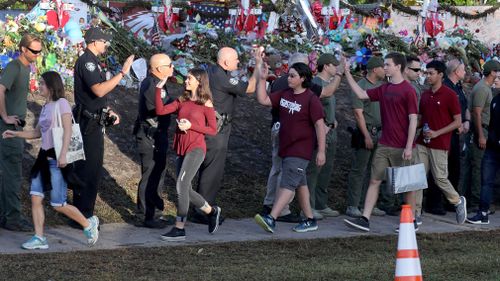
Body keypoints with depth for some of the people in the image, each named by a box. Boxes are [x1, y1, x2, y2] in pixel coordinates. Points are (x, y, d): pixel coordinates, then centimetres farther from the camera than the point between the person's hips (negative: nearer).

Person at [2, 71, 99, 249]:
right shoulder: (45, 107, 16)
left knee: (58, 204, -5)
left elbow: (67, 131, -14)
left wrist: (63, 154, -23)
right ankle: (39, 238, 4)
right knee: (35, 198, -1)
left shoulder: (61, 103, -8)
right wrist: (16, 134, 13)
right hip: (44, 157, 8)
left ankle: (88, 224, 13)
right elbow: (37, 132, 24)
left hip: (57, 159, -8)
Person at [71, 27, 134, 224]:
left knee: (86, 169, 17)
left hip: (92, 122, 11)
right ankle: (82, 217, -2)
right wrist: (122, 72, -30)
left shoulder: (91, 61, 16)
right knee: (90, 170, -7)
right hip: (89, 124, -11)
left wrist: (108, 111, 15)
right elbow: (99, 90, -30)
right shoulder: (87, 61, -17)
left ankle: (81, 213, 26)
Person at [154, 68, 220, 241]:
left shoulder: (206, 103, -3)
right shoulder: (182, 101, 12)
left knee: (181, 185, -15)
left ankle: (179, 229, -10)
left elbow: (213, 130, -4)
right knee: (185, 190, 8)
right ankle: (212, 211, 28)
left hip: (196, 149, -7)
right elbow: (160, 111, 3)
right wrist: (159, 89, -2)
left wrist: (191, 125, -14)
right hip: (181, 149, 7)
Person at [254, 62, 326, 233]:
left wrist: (321, 151, -15)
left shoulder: (311, 99, -12)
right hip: (286, 148, 8)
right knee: (300, 184, 14)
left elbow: (319, 125, -13)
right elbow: (263, 100, 7)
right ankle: (310, 221, 23)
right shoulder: (284, 95, 9)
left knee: (287, 185, -15)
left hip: (300, 151, -8)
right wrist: (262, 79, -2)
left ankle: (271, 219, -24)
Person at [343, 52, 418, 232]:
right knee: (374, 180, 2)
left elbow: (413, 120, -13)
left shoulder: (408, 91, -11)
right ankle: (365, 219, 1)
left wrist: (409, 147, -17)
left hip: (401, 148, -7)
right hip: (384, 146, 7)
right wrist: (347, 74, 11)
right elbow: (361, 94, 17)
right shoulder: (384, 89, 11)